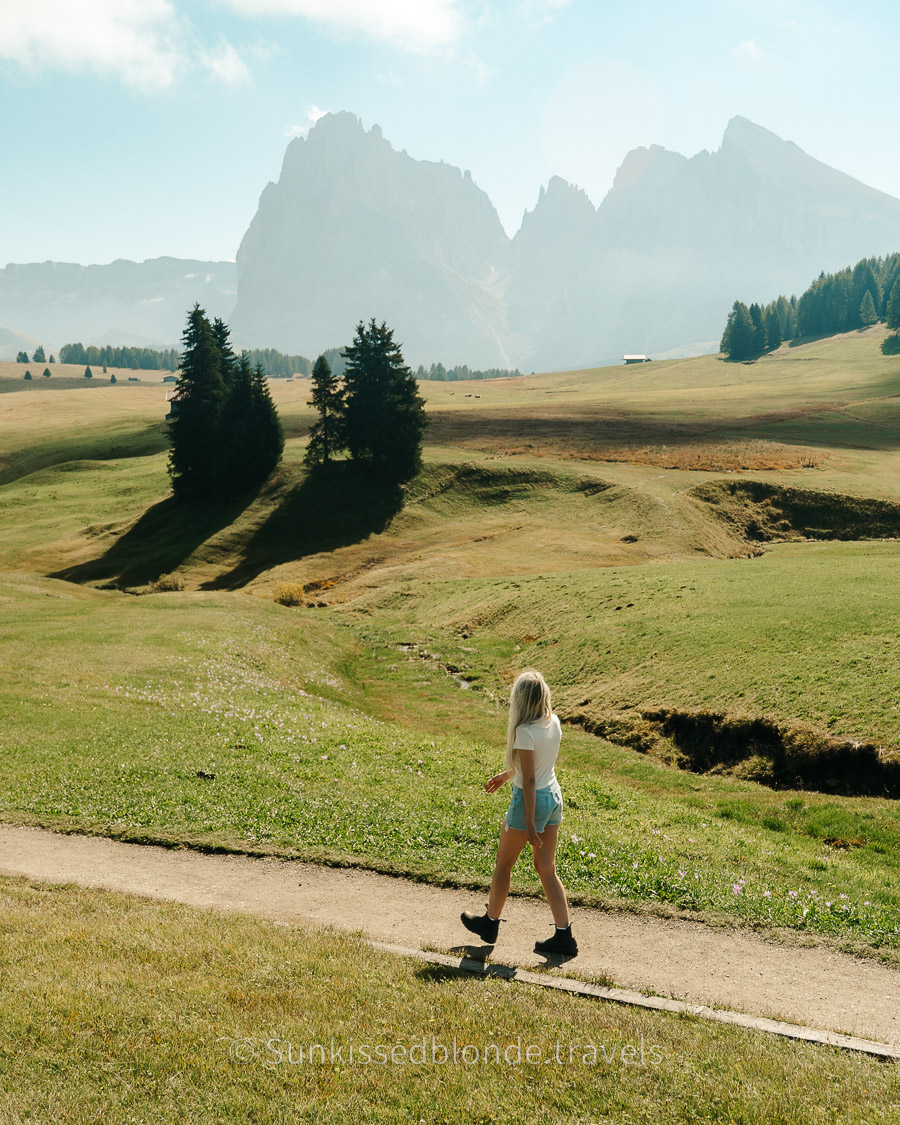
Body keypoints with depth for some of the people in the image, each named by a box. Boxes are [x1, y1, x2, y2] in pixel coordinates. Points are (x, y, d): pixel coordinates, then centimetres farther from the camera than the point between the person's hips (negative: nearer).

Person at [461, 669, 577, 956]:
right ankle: (564, 935, 12)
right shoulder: (553, 722, -1)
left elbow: (529, 780, -22)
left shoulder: (525, 732, -24)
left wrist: (529, 824, -17)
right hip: (554, 796, 7)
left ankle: (490, 922, 32)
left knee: (503, 864, 14)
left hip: (531, 801, -7)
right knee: (546, 868, 14)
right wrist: (506, 775, 28)